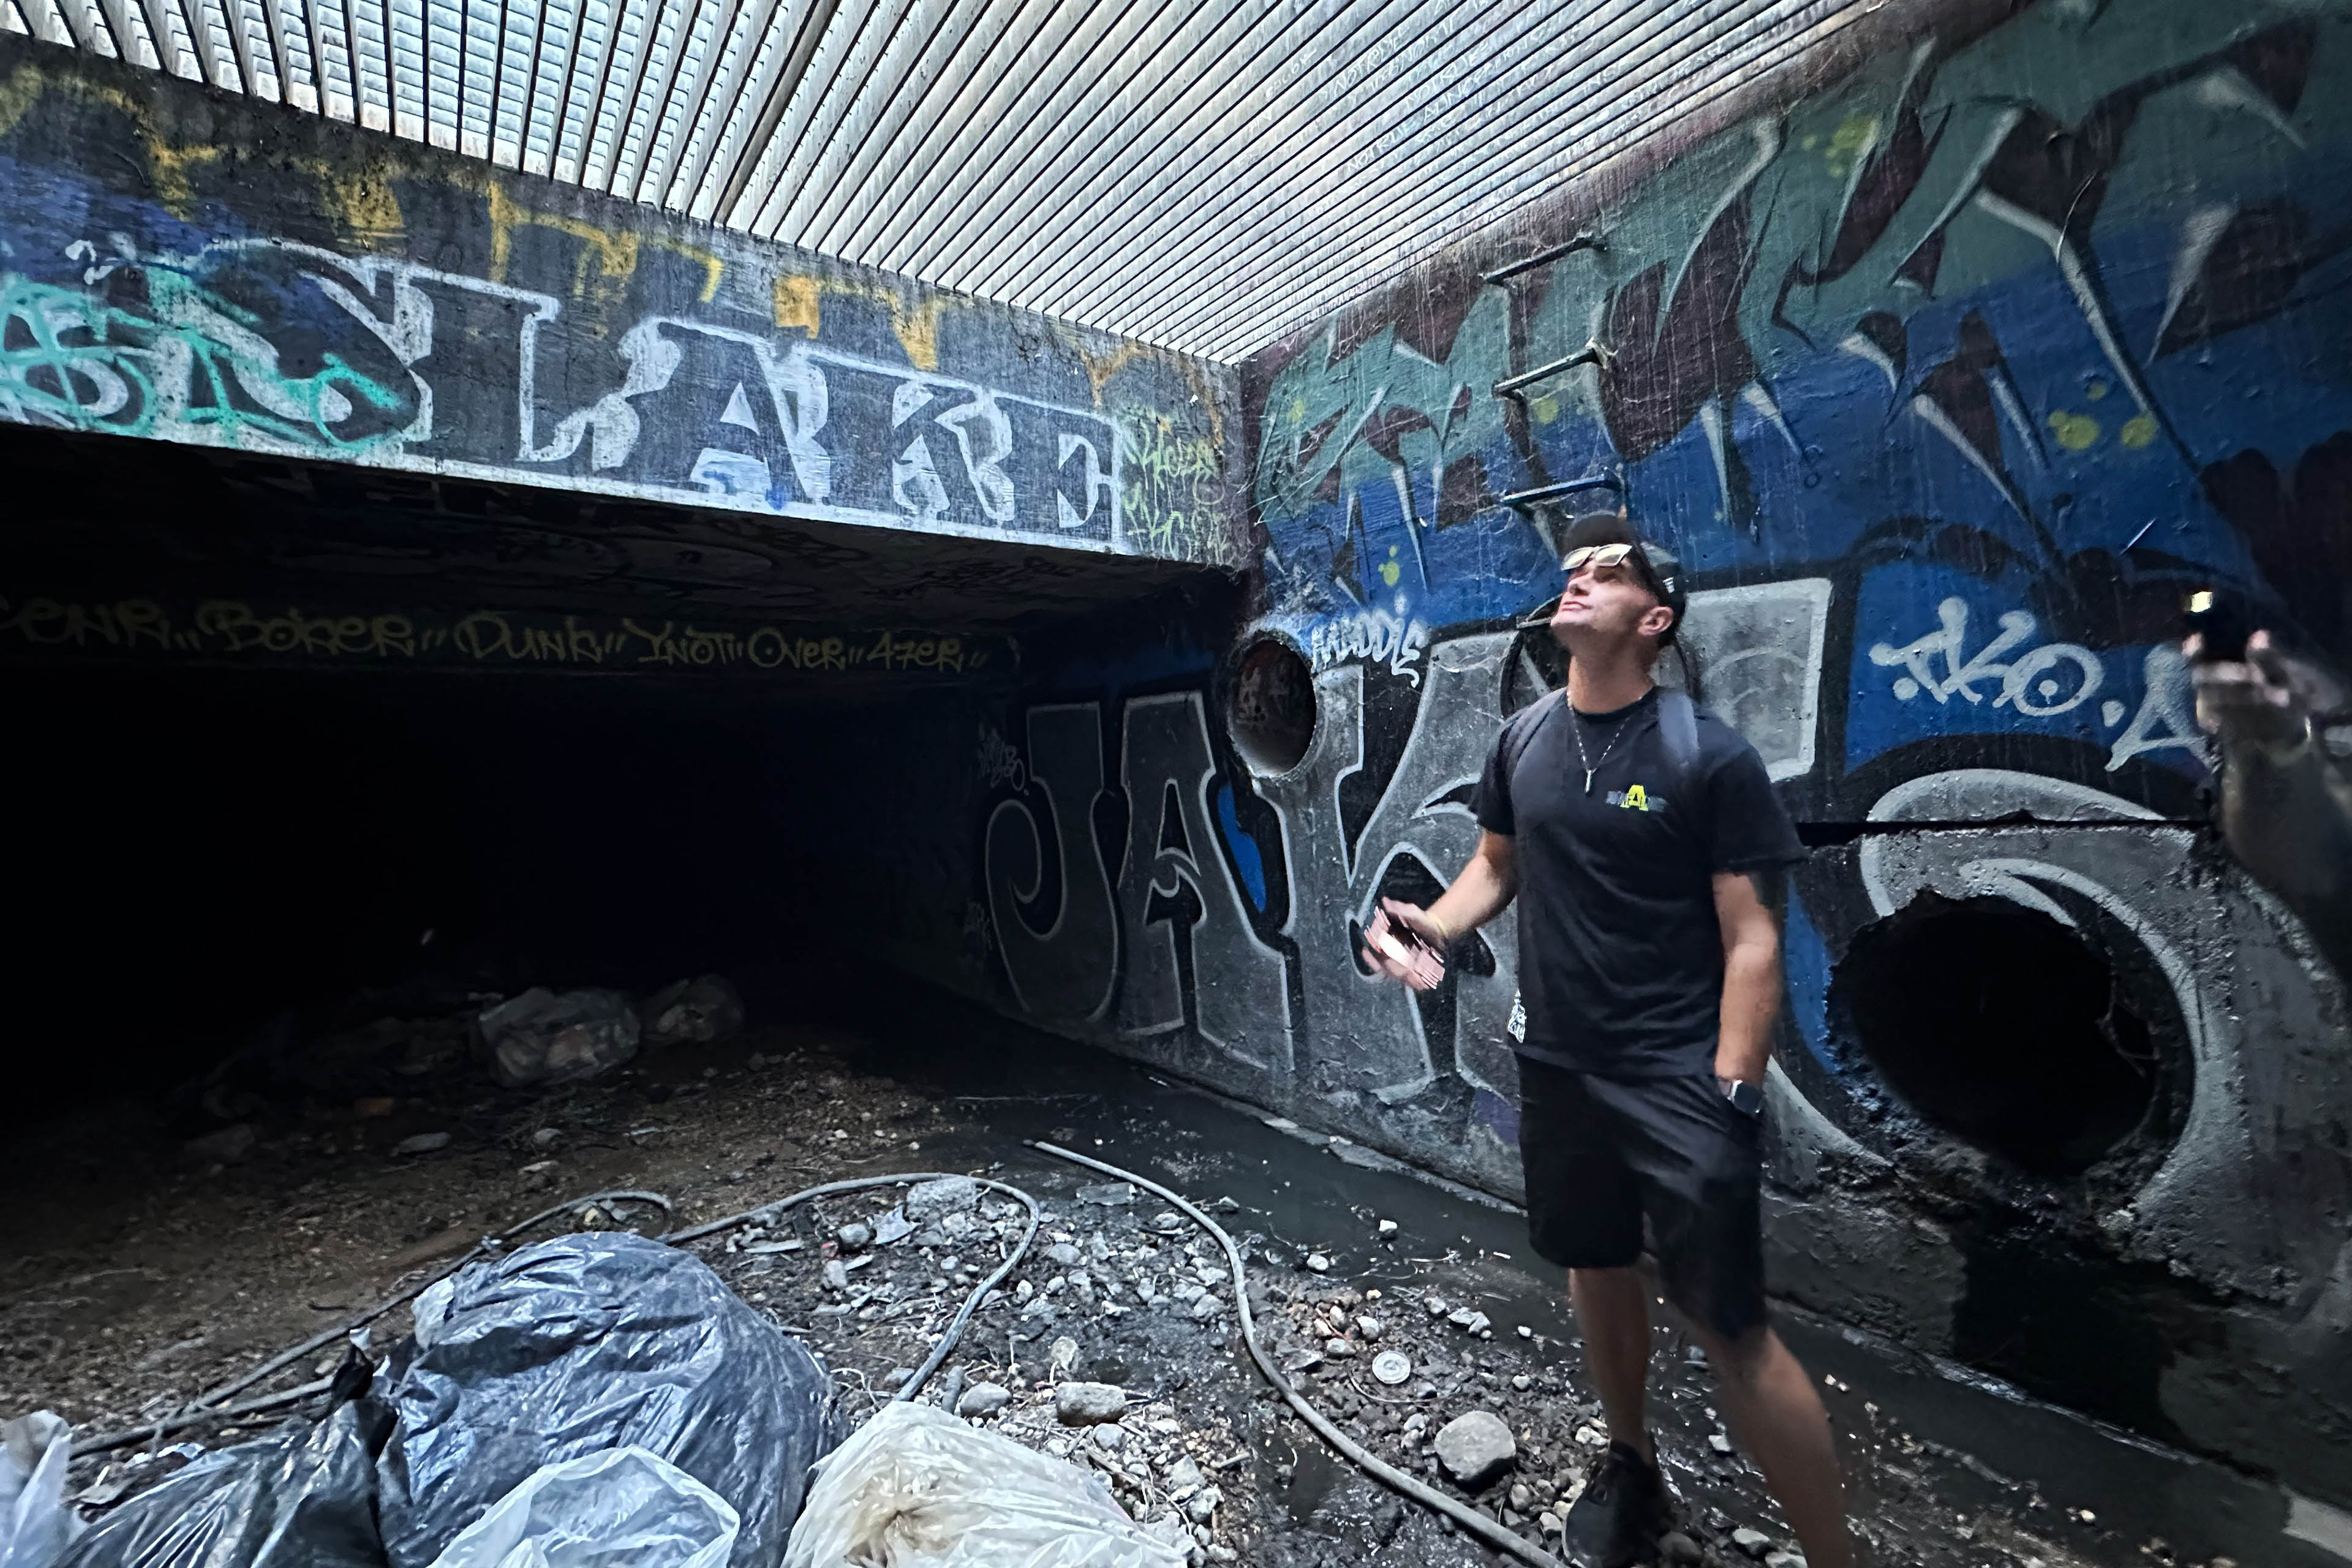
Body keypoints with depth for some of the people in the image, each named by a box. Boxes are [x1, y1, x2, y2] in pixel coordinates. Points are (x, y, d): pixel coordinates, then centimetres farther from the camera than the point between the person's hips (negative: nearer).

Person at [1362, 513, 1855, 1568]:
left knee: (1729, 1329, -2)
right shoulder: (1523, 740, 2)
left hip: (1679, 1080, -5)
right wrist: (1431, 928, -6)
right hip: (1556, 1064, 5)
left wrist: (1730, 1095, -15)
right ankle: (1631, 1469, 46)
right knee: (1595, 1270, 21)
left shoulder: (1709, 757, -12)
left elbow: (1752, 940, -12)